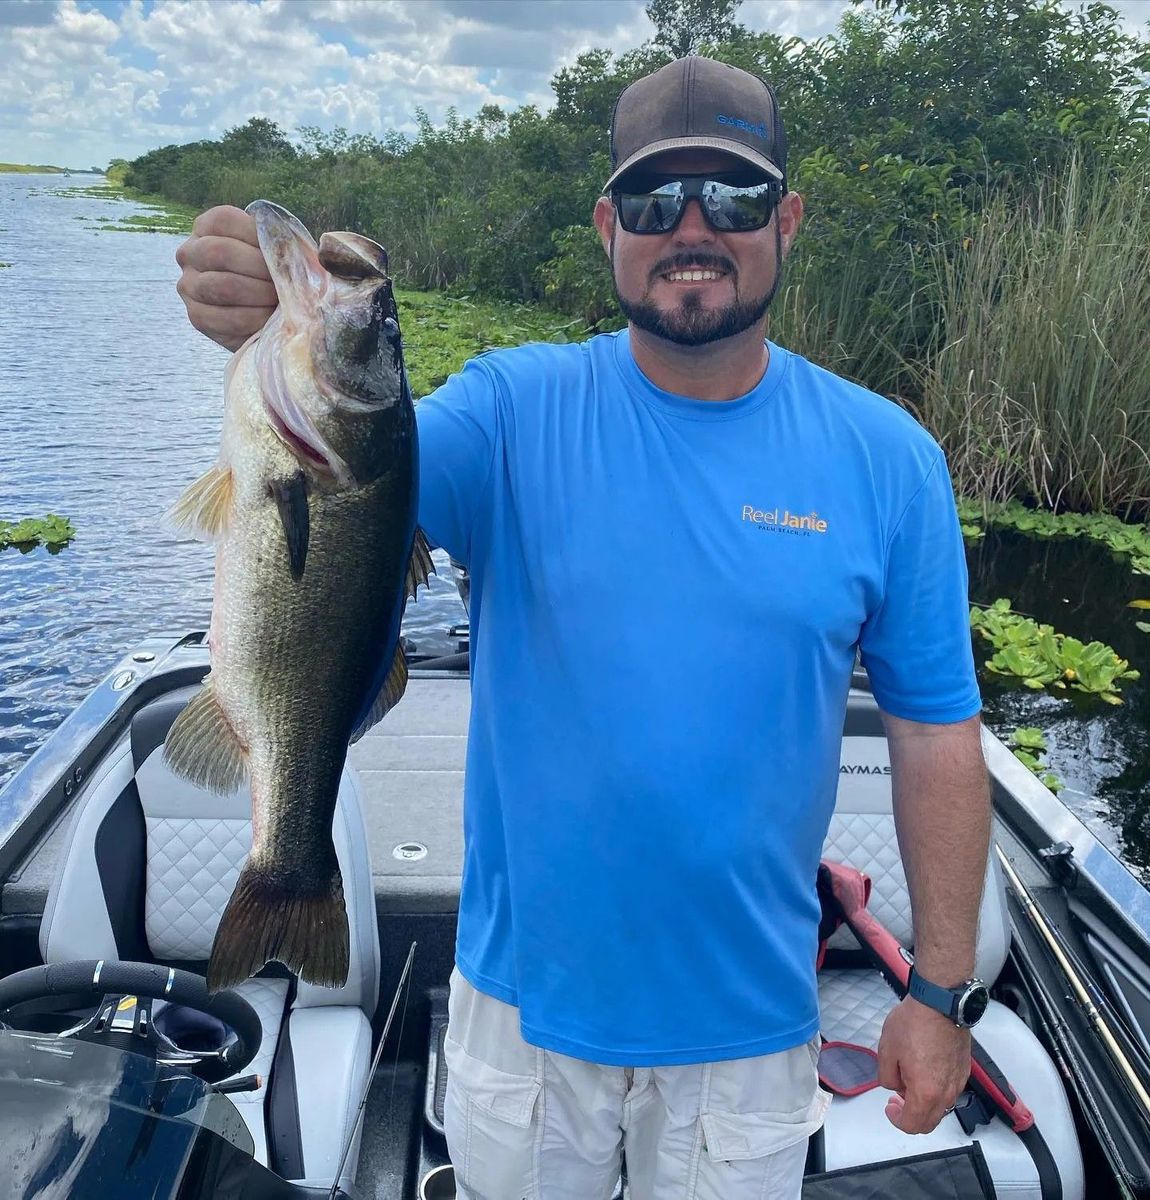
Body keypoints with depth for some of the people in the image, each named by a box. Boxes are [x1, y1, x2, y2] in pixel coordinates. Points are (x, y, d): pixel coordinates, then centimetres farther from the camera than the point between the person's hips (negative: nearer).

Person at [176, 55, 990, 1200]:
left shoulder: (887, 459, -8)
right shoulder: (520, 411, -10)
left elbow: (935, 731, -4)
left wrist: (941, 991, -2)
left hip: (751, 1016, 0)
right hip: (527, 998, 1)